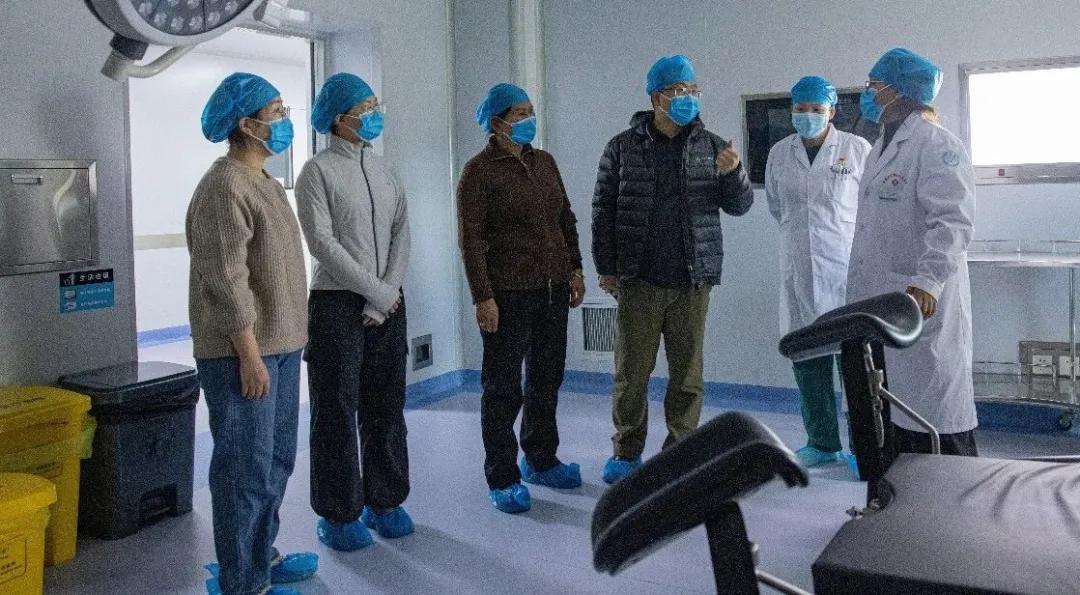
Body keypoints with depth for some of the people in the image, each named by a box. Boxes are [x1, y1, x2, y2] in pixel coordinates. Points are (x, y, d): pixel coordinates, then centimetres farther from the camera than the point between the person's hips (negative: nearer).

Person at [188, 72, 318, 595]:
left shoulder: (264, 183, 16)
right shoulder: (224, 188, -16)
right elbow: (224, 280, -21)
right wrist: (249, 354, -20)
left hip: (279, 346, 10)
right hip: (243, 353, -10)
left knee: (276, 459, 18)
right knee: (246, 467, -2)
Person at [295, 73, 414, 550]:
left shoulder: (384, 171, 12)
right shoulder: (318, 171, -5)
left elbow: (401, 236, 5)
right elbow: (322, 243, -13)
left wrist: (388, 295, -8)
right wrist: (377, 293, -14)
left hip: (388, 304, 5)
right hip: (338, 304, -5)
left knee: (386, 407, 11)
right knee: (337, 412, 2)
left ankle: (384, 501, 24)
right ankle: (338, 515, 13)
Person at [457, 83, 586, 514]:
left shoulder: (544, 162, 12)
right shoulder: (479, 171, -8)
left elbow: (566, 219, 18)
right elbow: (471, 240, -12)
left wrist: (575, 268, 10)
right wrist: (482, 297, -17)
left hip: (552, 288, 7)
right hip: (508, 293, -7)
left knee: (547, 379, 15)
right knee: (504, 387, 1)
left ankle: (541, 461, 31)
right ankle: (502, 479, 12)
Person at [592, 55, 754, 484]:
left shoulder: (711, 147, 7)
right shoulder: (623, 147, 2)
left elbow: (740, 205, 7)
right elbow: (603, 210, 5)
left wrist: (733, 173, -13)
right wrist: (605, 267, 2)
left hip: (692, 281, 2)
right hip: (638, 280, -1)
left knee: (687, 372, 7)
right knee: (632, 372, 4)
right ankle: (627, 452, 19)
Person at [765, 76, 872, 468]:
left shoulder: (857, 149, -3)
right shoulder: (779, 154, 8)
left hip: (848, 266, -4)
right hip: (799, 270, 4)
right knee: (807, 358, 8)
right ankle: (821, 442, 20)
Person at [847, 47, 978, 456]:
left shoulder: (938, 145, -9)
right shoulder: (884, 147, 20)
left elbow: (953, 222, -20)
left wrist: (928, 281, -31)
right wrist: (860, 295, 21)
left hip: (923, 306, -9)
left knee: (934, 419, -3)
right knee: (892, 423, 15)